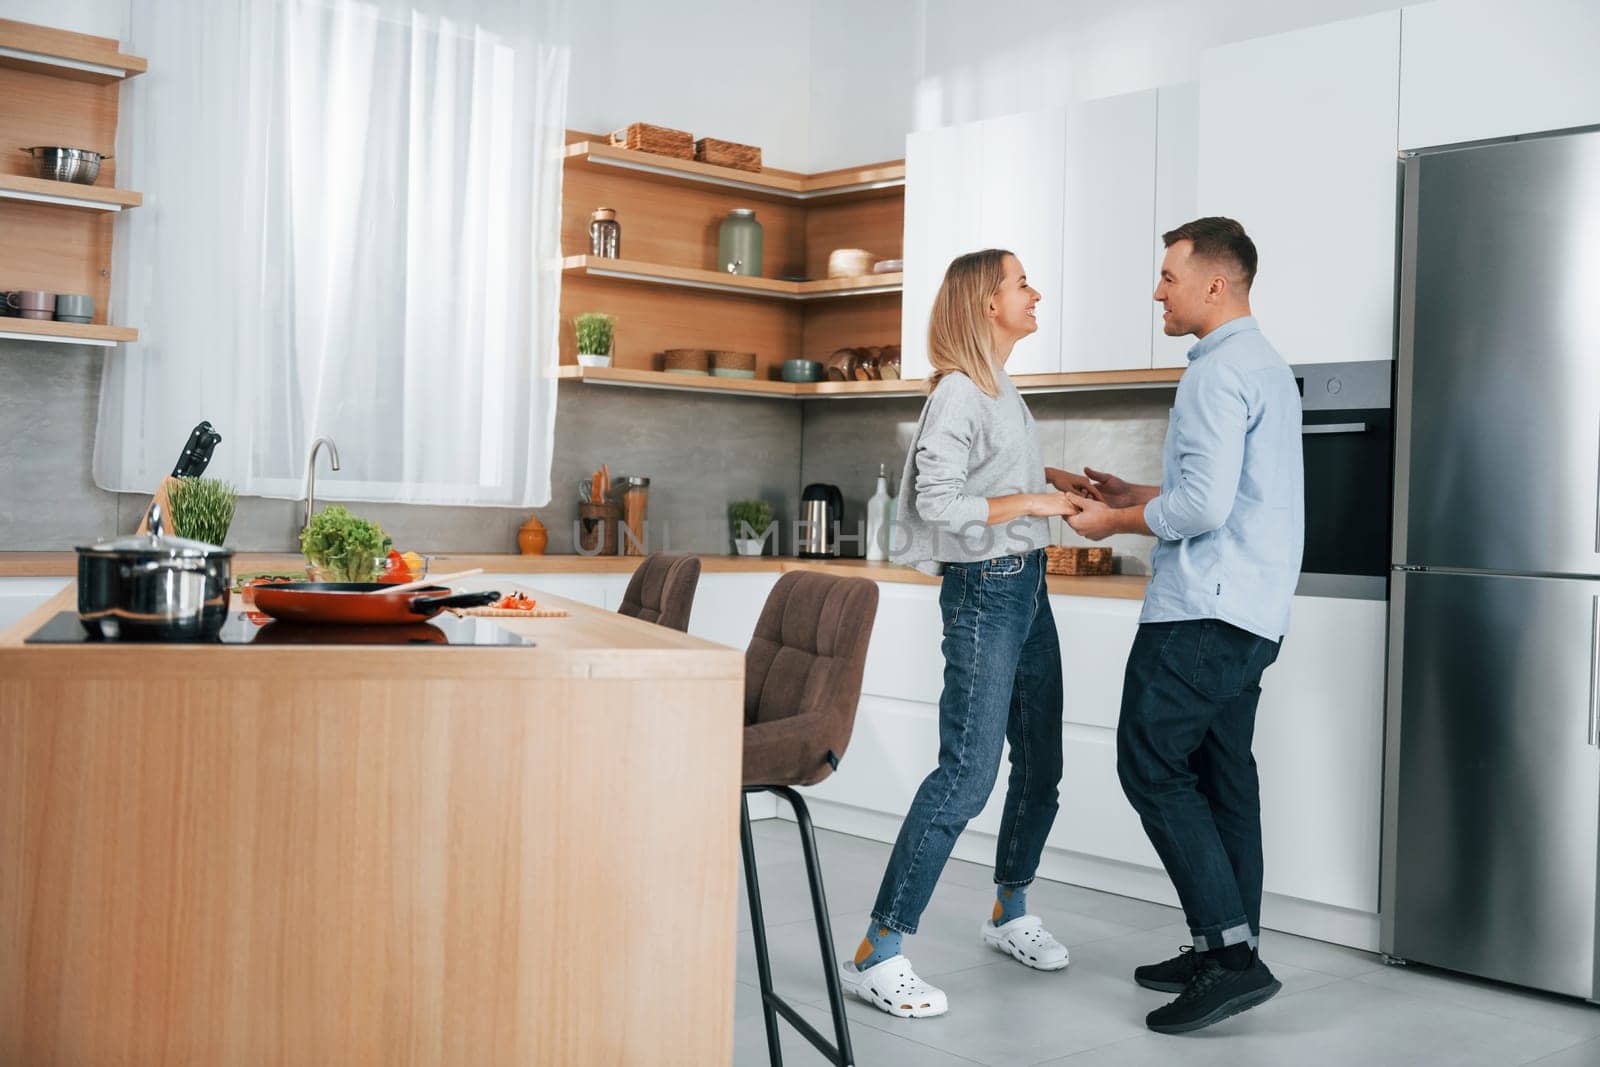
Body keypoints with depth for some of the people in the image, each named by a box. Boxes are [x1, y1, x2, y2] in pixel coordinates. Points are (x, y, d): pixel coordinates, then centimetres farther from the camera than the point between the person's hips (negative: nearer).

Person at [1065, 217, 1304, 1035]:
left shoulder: (1218, 373, -14)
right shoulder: (1267, 367, 18)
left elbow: (1205, 506, -22)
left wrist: (1117, 523, -7)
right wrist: (1138, 495, 20)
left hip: (1203, 612, -10)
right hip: (1250, 611, 10)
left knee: (1152, 768, -6)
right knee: (1220, 775, 12)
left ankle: (1229, 950, -6)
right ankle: (1228, 953, 17)